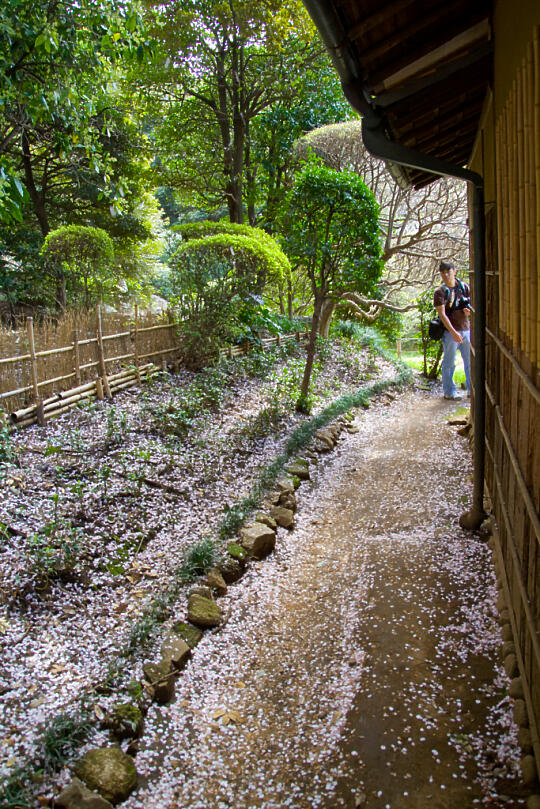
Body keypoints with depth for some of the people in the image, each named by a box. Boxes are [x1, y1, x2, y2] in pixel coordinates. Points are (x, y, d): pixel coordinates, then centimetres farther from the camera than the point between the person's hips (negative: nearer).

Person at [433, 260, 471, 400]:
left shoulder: (464, 287, 8)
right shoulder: (440, 292, -6)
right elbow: (442, 314, -13)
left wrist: (469, 310, -8)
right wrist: (453, 332, -22)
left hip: (466, 329, 5)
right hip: (450, 331, -5)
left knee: (471, 361, 10)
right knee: (449, 363, 2)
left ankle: (472, 389, 20)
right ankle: (449, 391, 12)